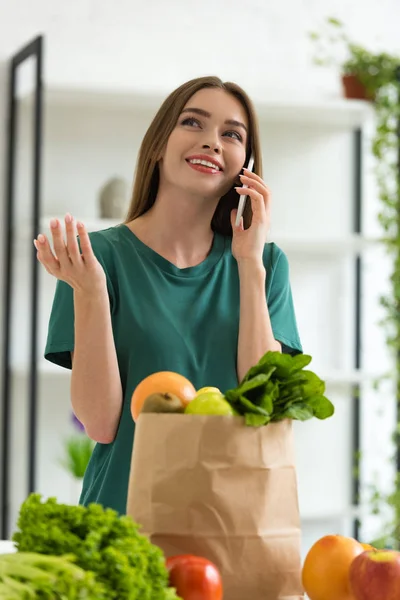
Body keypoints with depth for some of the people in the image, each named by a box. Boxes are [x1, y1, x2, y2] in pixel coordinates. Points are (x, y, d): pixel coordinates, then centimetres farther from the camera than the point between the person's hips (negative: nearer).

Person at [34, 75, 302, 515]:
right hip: (127, 509, -3)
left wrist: (250, 266, -7)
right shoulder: (106, 254, -1)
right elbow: (101, 423, -5)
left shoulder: (266, 263, 7)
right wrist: (89, 293, -15)